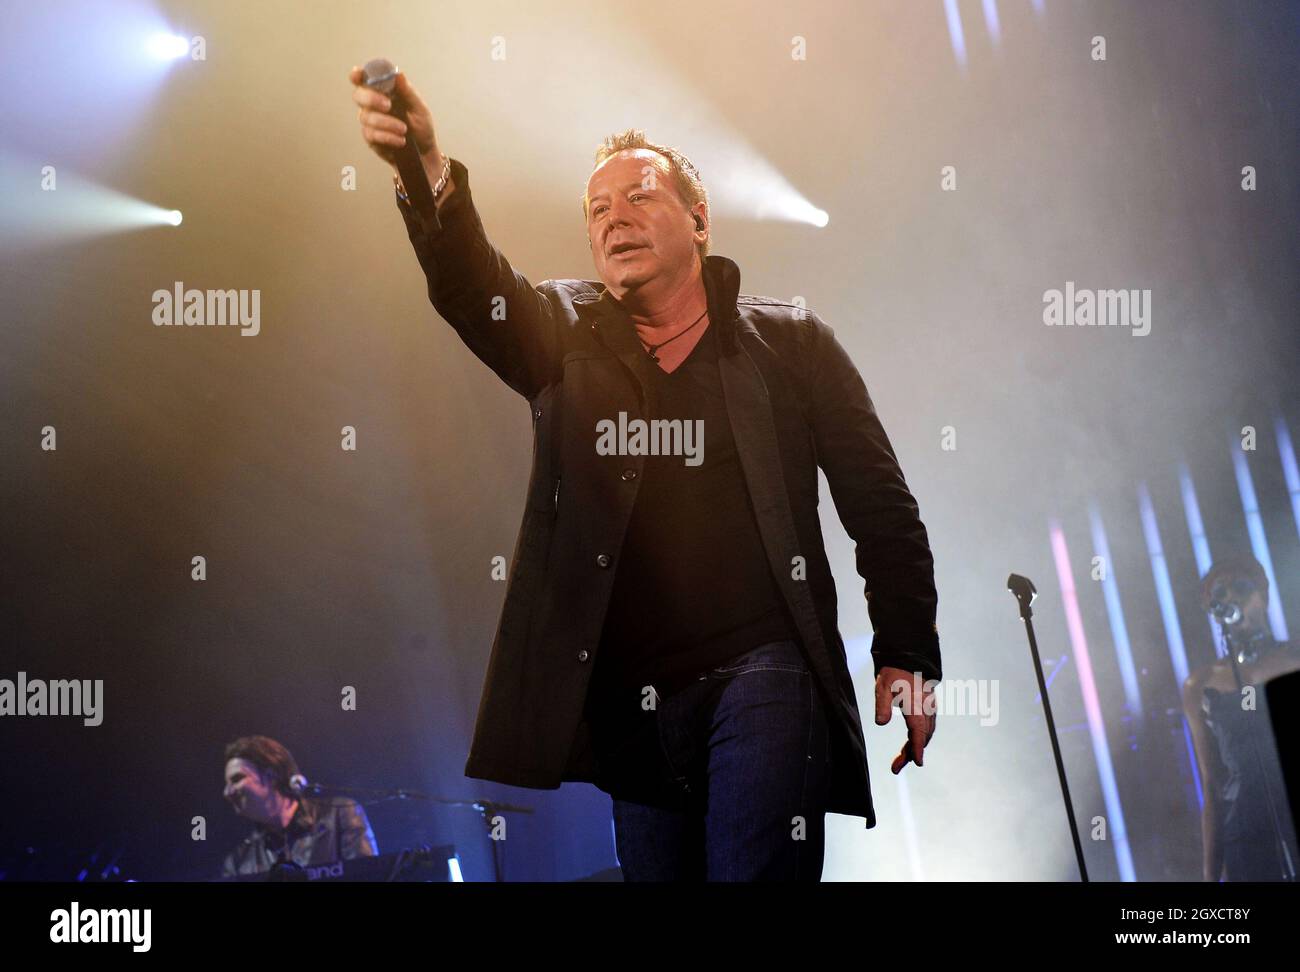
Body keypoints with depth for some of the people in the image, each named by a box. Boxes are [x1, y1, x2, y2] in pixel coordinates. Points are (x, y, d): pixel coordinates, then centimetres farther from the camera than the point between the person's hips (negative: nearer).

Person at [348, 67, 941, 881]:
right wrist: (429, 178, -32)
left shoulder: (789, 342, 5)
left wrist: (907, 657, -3)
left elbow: (880, 505, 4)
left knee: (755, 869, -13)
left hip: (759, 669, -3)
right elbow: (475, 288, -12)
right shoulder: (567, 338, 9)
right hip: (633, 698, 3)